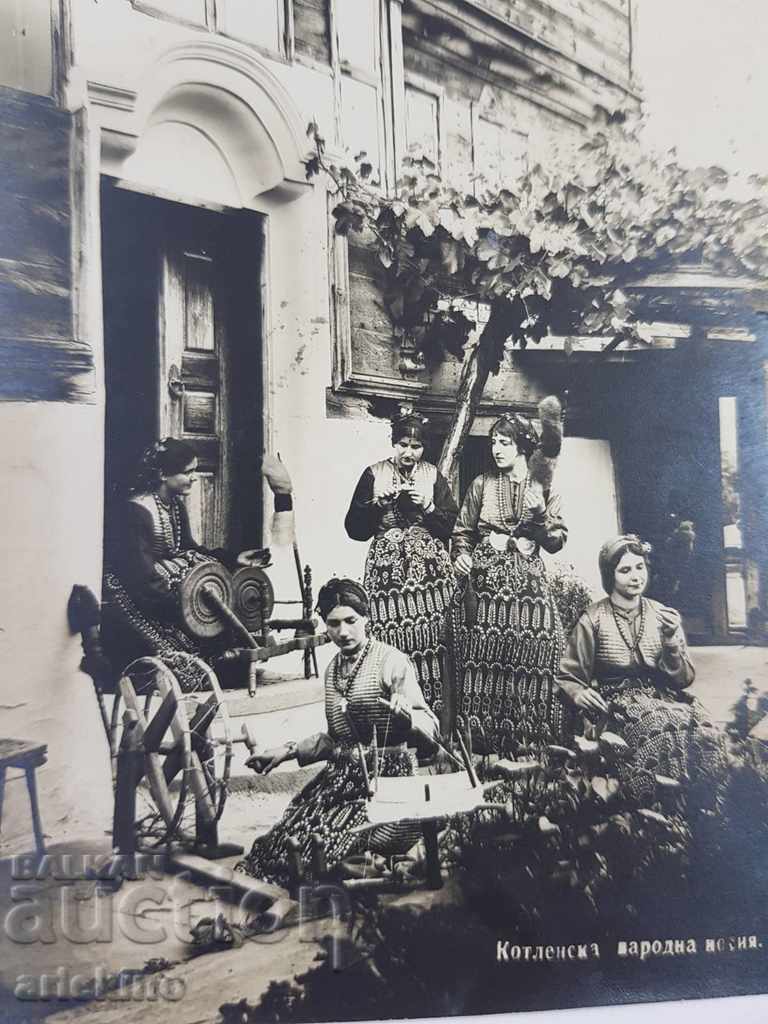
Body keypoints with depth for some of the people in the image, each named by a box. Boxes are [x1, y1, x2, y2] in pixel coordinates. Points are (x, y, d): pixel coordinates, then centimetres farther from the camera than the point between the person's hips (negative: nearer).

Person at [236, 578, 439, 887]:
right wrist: (289, 751, 15)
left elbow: (431, 730, -13)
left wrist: (405, 714, -33)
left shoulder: (391, 661, -8)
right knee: (278, 842, -13)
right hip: (342, 776, 6)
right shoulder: (334, 668, 15)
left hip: (384, 780, -6)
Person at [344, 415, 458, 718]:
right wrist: (378, 502, -9)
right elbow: (354, 528, 4)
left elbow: (452, 525, 8)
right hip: (387, 569, -1)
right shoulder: (375, 474, 7)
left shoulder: (433, 475, 11)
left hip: (431, 569, 1)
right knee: (389, 640, -9)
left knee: (432, 636, -9)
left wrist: (427, 506, -7)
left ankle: (434, 707, 3)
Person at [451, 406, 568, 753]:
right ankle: (483, 744, 6)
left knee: (529, 657, -4)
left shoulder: (543, 488, 8)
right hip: (485, 582, 0)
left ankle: (529, 743, 8)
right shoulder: (482, 484, 7)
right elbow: (462, 532, 11)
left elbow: (557, 541, 7)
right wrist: (461, 556, -8)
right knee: (484, 656, -4)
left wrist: (540, 515, -8)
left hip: (528, 582, 1)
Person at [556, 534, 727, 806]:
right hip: (617, 701, -3)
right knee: (668, 726, -33)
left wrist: (671, 641, -10)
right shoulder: (593, 619, -2)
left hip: (665, 698, 3)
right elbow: (567, 678, 3)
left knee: (705, 732, -29)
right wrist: (577, 693, -19)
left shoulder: (663, 615, 9)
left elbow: (684, 680, 7)